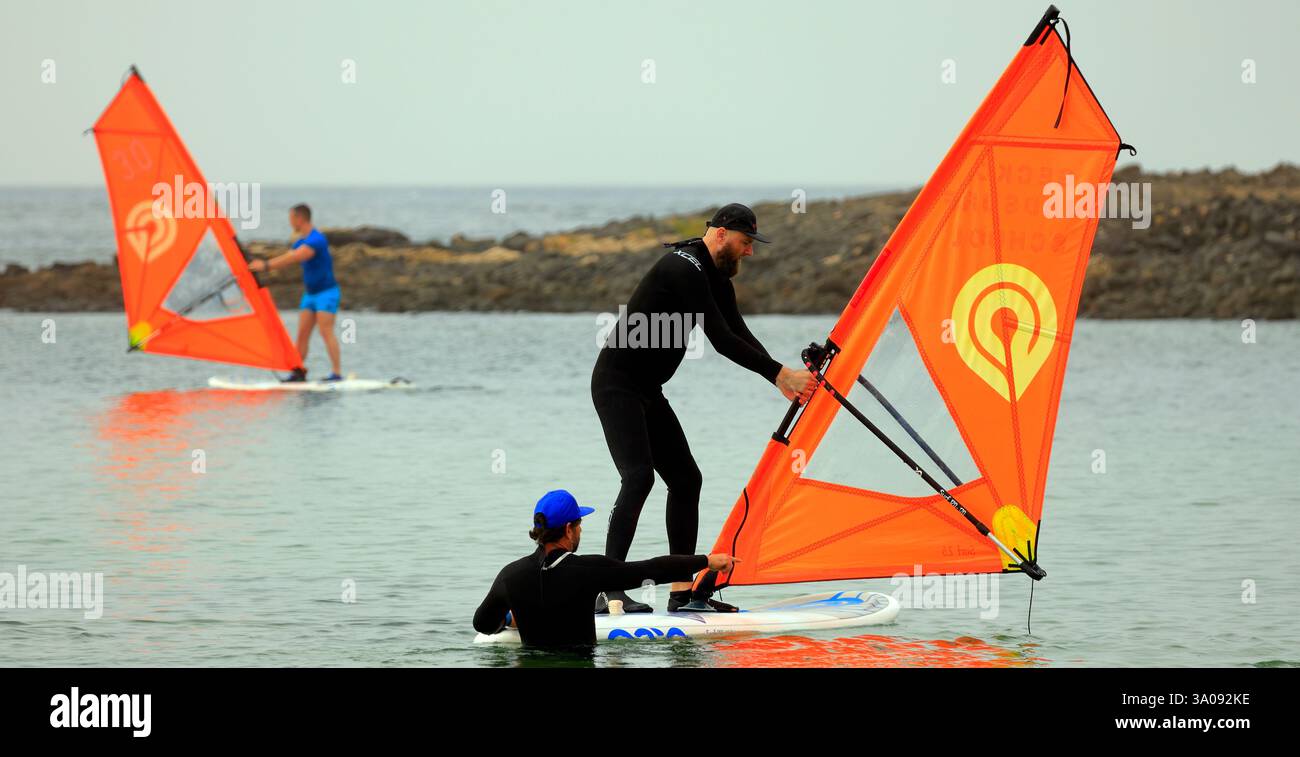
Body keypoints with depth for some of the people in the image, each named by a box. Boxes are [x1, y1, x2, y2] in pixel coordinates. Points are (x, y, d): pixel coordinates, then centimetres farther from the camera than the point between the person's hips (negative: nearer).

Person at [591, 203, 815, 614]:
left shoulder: (716, 277, 13)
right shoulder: (685, 268, -21)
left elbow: (739, 334, 9)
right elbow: (721, 340, -24)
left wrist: (782, 379, -5)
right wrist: (781, 373, -21)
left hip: (647, 391, 10)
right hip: (617, 384, -10)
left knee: (685, 479, 7)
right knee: (639, 476, -22)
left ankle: (683, 591, 10)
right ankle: (609, 591, -26)